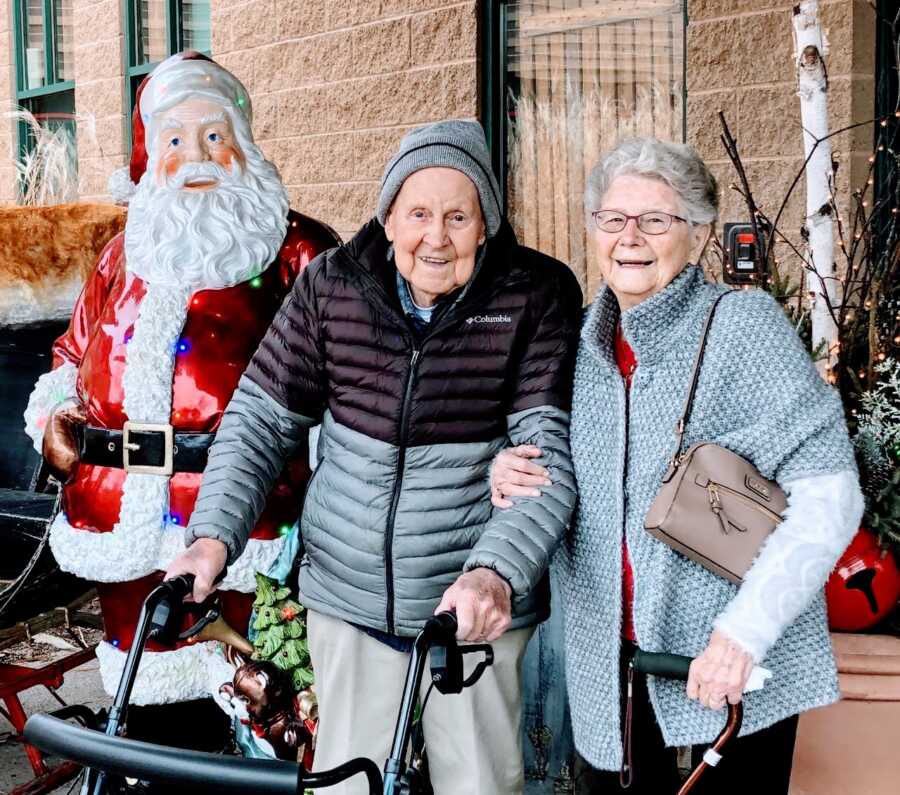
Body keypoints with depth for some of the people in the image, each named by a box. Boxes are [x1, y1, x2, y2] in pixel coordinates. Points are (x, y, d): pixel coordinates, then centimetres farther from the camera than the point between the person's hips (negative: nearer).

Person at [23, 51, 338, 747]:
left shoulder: (297, 252, -1)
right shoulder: (125, 255, 16)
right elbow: (75, 355, 28)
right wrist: (54, 416, 10)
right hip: (130, 535, 5)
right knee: (152, 725, 16)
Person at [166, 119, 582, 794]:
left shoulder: (536, 297, -10)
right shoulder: (331, 287, -3)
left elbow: (553, 452, -17)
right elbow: (258, 420, 0)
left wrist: (496, 571, -31)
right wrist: (214, 538, -13)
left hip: (475, 605, -2)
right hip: (346, 597, 2)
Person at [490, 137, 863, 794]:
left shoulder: (742, 322, -9)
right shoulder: (583, 345, 6)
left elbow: (828, 495, -15)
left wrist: (746, 629, -22)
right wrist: (508, 476, -3)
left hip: (736, 673, -4)